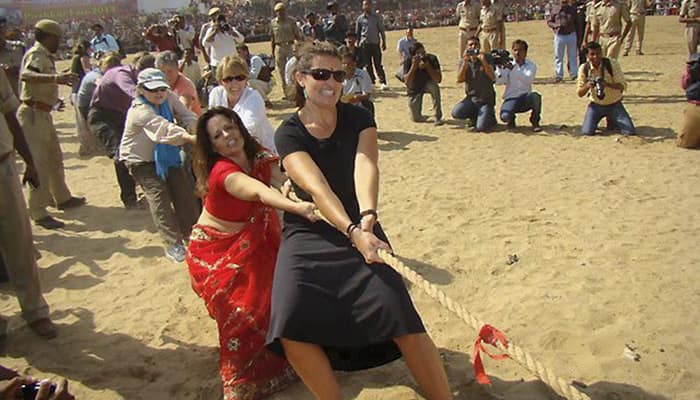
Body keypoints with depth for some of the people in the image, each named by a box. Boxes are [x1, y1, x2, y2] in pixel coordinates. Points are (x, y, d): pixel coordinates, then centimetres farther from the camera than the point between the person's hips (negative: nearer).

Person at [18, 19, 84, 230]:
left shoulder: (45, 56, 15)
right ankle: (38, 213, -3)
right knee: (39, 165, -9)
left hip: (43, 114, 10)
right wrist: (55, 78, -51)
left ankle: (62, 198, 36)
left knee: (55, 159, 21)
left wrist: (54, 101, 33)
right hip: (33, 115, -10)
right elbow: (26, 74, -36)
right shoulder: (36, 54, -14)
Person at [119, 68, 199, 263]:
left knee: (185, 189, 2)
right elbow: (165, 129, -46)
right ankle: (173, 243, -10)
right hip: (140, 160, -6)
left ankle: (191, 233, 19)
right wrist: (190, 137, -61)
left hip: (164, 155, 6)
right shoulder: (140, 110, -31)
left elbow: (187, 116, -16)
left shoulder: (169, 98, -12)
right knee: (158, 194, -16)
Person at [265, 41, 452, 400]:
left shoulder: (358, 119, 0)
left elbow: (365, 166, -20)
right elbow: (316, 187, -22)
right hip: (306, 235, 0)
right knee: (291, 328, -21)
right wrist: (352, 232, -38)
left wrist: (367, 218, -40)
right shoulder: (289, 133, -6)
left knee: (401, 315, -19)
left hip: (358, 228, 1)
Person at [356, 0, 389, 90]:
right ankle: (371, 82, 16)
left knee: (378, 64, -5)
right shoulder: (360, 18, 7)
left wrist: (384, 42, 0)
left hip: (375, 43, -2)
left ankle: (383, 82, -2)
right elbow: (357, 32, 13)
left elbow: (381, 30, 5)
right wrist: (357, 44, 10)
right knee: (367, 65, 6)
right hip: (364, 44, 2)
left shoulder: (377, 17, 3)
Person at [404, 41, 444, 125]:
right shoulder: (408, 62, -23)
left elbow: (439, 79, -30)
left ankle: (438, 117, -28)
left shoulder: (432, 59, -22)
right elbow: (408, 83, -33)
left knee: (434, 85, -37)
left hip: (427, 84, 0)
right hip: (414, 90, 0)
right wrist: (414, 66, -41)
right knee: (416, 118, -7)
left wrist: (427, 66, -38)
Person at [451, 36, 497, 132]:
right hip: (471, 98, 3)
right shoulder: (464, 62, 4)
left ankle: (490, 117, 16)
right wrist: (465, 62, -21)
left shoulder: (487, 59, -5)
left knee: (481, 127, -21)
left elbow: (493, 78, -20)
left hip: (486, 100, -3)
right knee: (456, 113, -25)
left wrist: (483, 60, -29)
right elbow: (459, 80, -12)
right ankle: (475, 115, 7)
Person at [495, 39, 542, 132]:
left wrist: (513, 69, -27)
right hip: (511, 98, -1)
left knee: (535, 96, -34)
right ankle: (511, 119, 11)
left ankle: (535, 121, -5)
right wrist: (499, 67, -21)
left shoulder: (531, 65, 2)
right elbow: (499, 81, -8)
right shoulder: (508, 64, 4)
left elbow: (528, 80, -19)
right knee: (505, 117, -31)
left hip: (526, 98, 1)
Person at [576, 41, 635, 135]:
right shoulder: (584, 68, -12)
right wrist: (587, 86, -31)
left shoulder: (612, 64, -16)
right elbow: (579, 93, -8)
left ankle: (612, 120, 22)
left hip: (615, 104, -1)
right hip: (596, 105, 1)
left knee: (630, 132, -11)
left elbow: (623, 86, -20)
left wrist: (607, 84, -39)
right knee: (586, 132, -18)